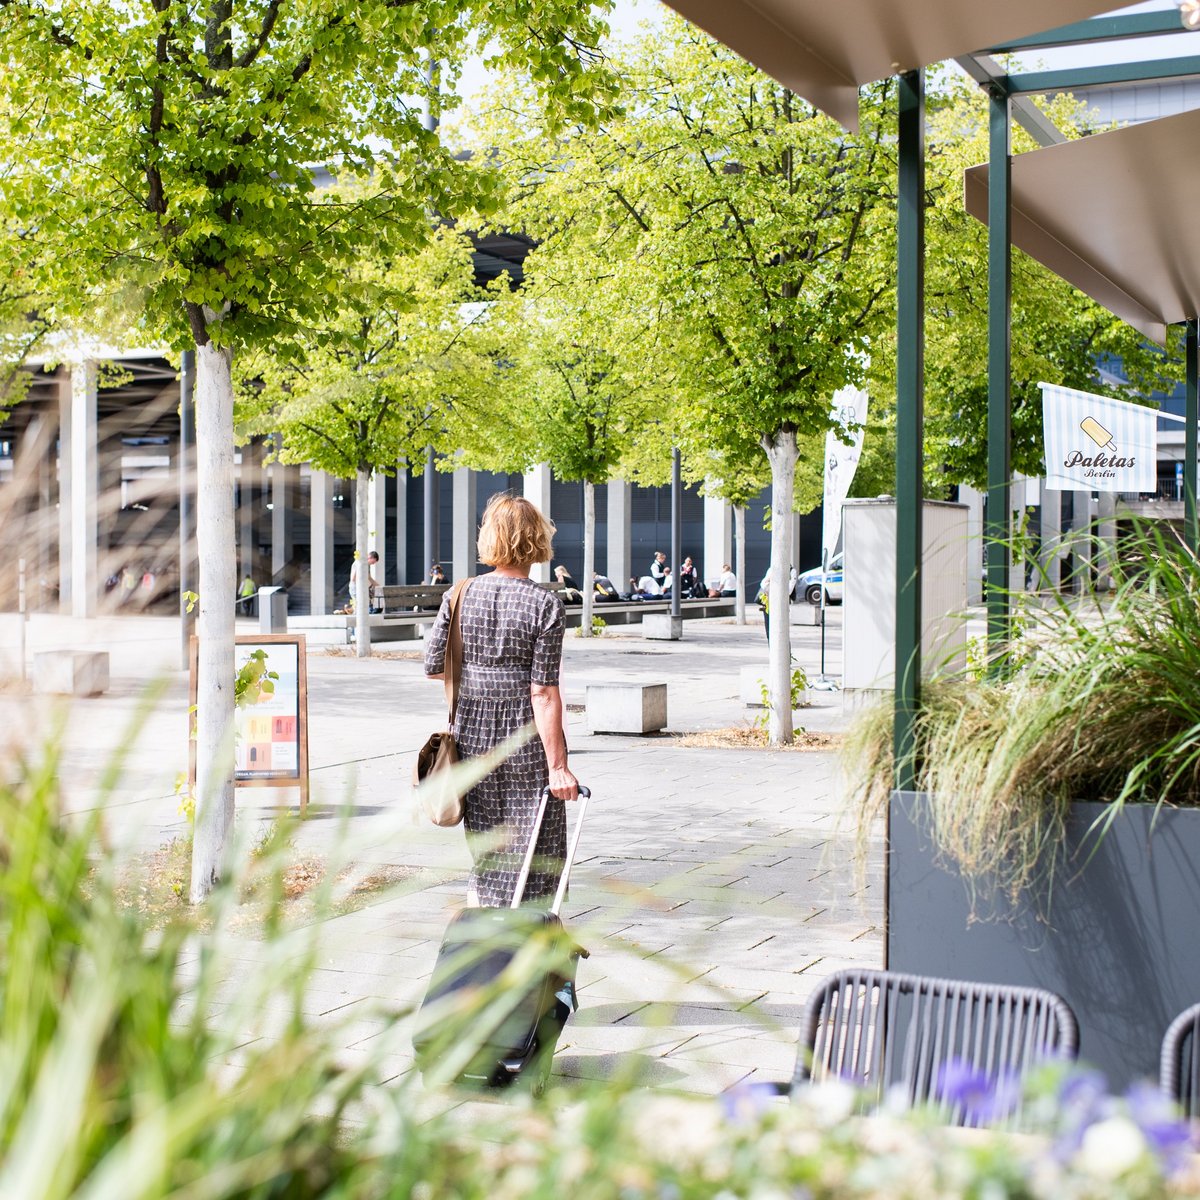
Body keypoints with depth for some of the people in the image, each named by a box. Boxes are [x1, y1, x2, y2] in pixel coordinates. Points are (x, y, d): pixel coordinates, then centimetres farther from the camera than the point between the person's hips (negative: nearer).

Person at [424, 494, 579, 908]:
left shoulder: (461, 595, 0)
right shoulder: (545, 605, -12)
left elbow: (434, 668, 4)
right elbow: (543, 692, -15)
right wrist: (557, 765, -13)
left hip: (472, 730, 4)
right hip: (527, 735, -4)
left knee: (486, 839, 19)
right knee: (533, 848, 6)